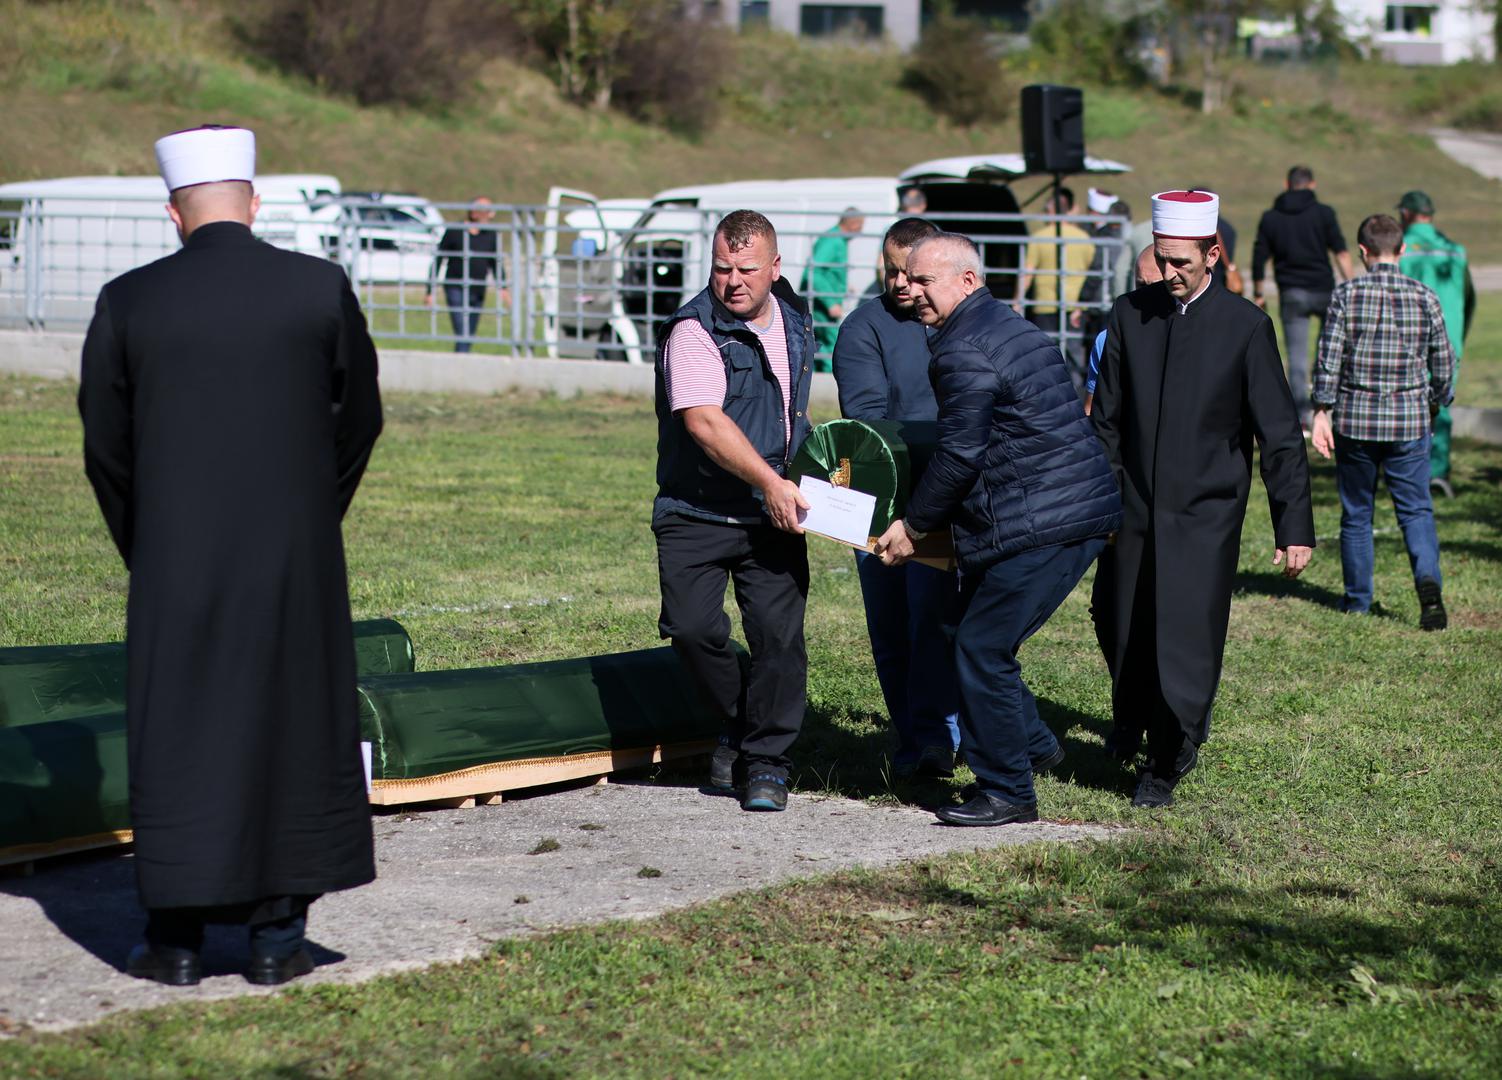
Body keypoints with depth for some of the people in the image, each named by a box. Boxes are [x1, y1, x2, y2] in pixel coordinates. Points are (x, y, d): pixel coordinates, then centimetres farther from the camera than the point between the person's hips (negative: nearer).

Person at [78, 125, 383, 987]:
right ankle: (277, 936, 11)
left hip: (175, 559, 0)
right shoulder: (321, 289, -5)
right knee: (294, 730, 10)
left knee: (175, 738, 8)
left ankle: (176, 940, 9)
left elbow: (105, 444, 2)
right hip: (296, 556, 0)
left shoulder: (129, 302, -5)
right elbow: (361, 418, 5)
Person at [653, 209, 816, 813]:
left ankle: (767, 763, 6)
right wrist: (768, 481, -31)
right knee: (693, 627, -13)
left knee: (778, 631, -6)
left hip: (772, 514, 4)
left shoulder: (795, 321, 9)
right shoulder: (694, 330, -13)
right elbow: (704, 421, -26)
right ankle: (737, 725, 14)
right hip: (696, 513, -4)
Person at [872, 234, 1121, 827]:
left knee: (982, 649, -4)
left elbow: (959, 455, -15)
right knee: (966, 628, 18)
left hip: (1042, 529, -10)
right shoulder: (1012, 328, 19)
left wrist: (913, 526, -3)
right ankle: (1033, 744, 26)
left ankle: (1007, 792, 4)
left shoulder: (963, 353, -14)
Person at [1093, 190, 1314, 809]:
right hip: (1134, 509, 3)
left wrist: (1294, 529, -8)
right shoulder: (1130, 315, 2)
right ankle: (1132, 722, 40)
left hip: (1205, 515, -3)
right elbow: (1106, 421, 9)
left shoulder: (1246, 326, -6)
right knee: (1122, 628, 11)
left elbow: (1279, 436, -4)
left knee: (1186, 638, -6)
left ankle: (1164, 768, 11)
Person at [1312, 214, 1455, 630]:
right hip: (1409, 421, 1)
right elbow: (1443, 362, 6)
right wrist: (1435, 404, 23)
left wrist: (1322, 411, -3)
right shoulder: (1425, 297, 0)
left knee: (1356, 513, 11)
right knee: (1416, 509, 5)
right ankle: (1428, 581, -19)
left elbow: (1329, 357, -9)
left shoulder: (1347, 294, -6)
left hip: (1355, 420, -1)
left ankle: (1357, 599, 20)